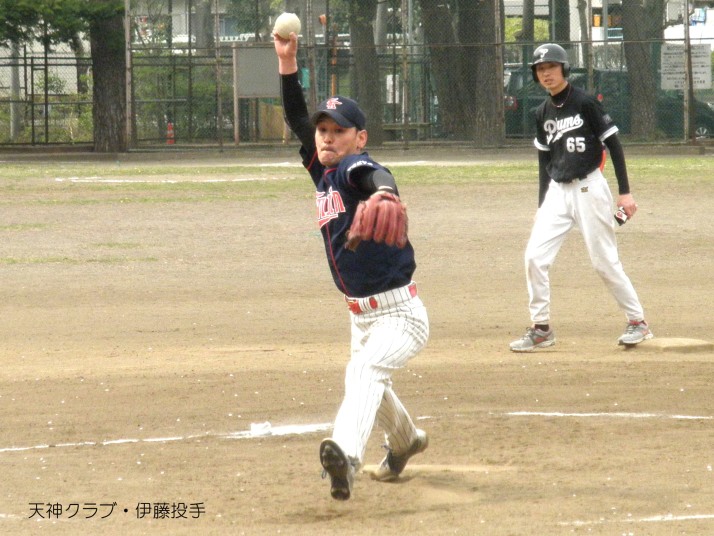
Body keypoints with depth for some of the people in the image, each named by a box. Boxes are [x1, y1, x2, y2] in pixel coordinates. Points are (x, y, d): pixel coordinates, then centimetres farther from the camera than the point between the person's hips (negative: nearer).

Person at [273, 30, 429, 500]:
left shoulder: (356, 167, -17)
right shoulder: (324, 172, 6)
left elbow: (375, 176, -42)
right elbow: (297, 118, 11)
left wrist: (384, 194, -66)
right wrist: (288, 62, 0)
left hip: (401, 314, -10)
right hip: (362, 315, 10)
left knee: (366, 371, -32)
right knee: (364, 384, 26)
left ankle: (347, 454, -54)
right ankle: (405, 441, 54)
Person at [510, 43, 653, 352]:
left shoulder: (585, 103, -9)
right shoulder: (543, 114, 10)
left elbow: (614, 146, -8)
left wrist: (625, 193, -11)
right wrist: (542, 206, 15)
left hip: (588, 188, -6)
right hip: (557, 192, 6)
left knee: (605, 262, -4)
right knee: (534, 257, -5)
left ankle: (638, 323, 10)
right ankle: (541, 329, 5)